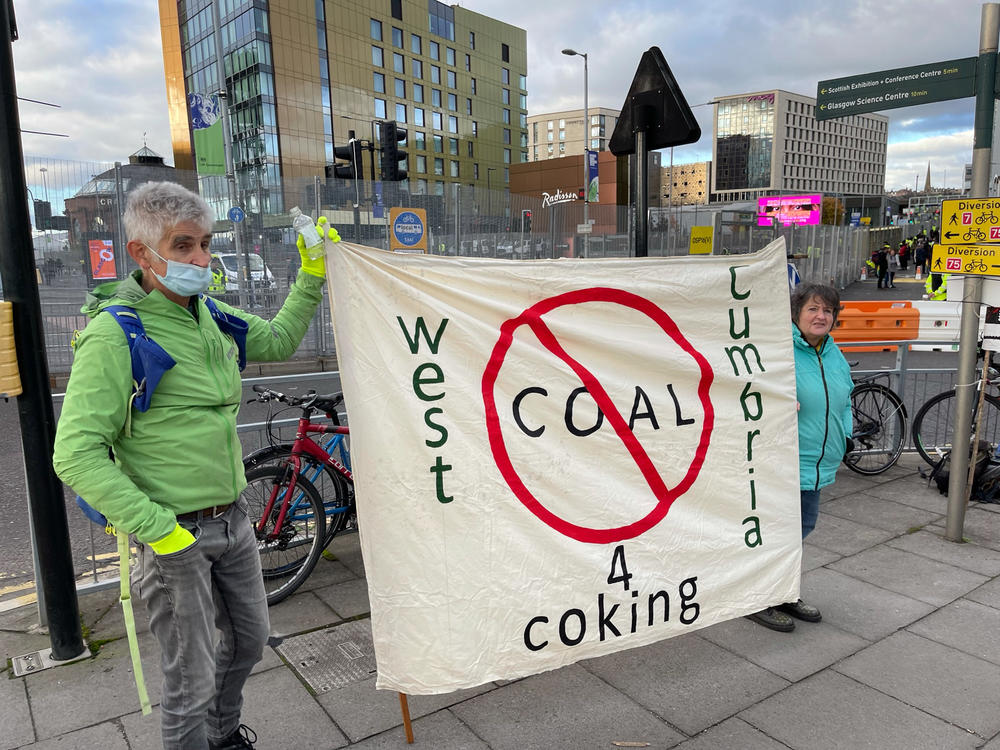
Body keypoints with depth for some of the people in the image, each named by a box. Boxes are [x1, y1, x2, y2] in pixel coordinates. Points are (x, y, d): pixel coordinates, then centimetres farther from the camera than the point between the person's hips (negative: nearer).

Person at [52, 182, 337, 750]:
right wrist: (159, 529, -22)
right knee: (193, 681, 7)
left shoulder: (210, 315, 3)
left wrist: (313, 276, 7)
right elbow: (76, 456, -22)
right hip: (175, 532, -7)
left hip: (233, 519, 8)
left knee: (249, 640, 24)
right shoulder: (116, 334, -19)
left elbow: (278, 341, 19)